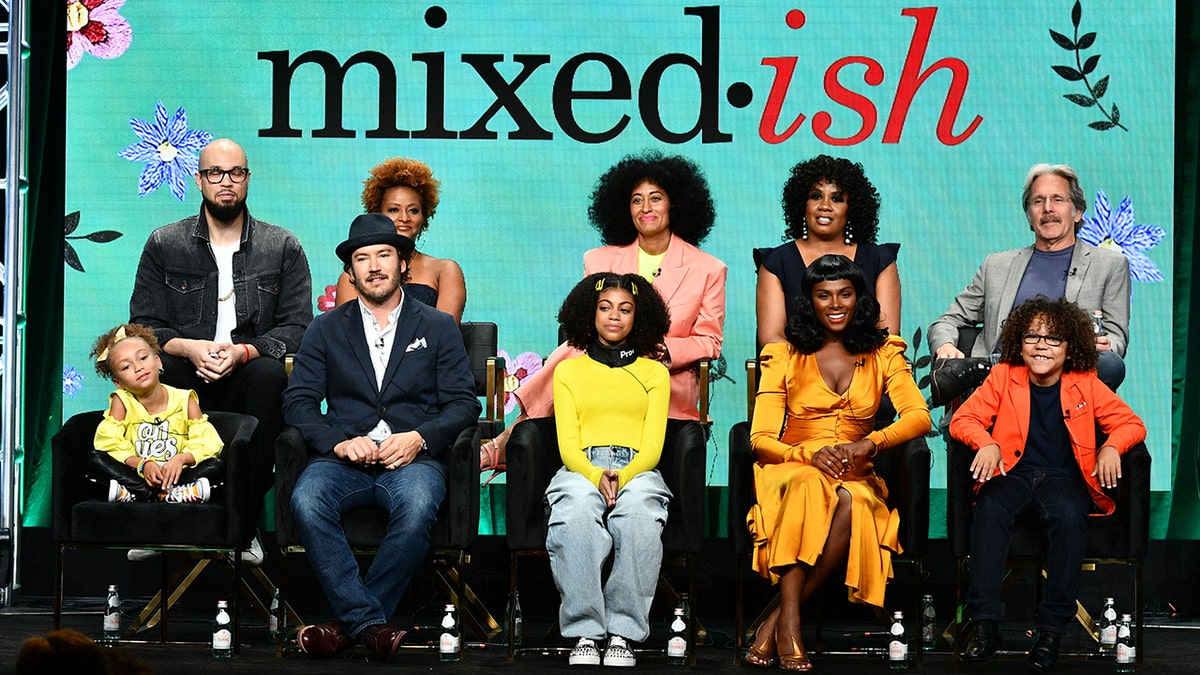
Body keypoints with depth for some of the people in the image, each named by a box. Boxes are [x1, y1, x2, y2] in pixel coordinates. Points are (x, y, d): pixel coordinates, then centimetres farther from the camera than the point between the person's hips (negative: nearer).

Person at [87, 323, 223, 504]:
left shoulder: (184, 400, 1)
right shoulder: (122, 401, 1)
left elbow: (208, 445, -4)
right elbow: (110, 445, -7)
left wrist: (182, 458, -24)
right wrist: (142, 464, -22)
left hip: (174, 475, 0)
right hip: (136, 474, 0)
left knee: (217, 466, -23)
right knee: (94, 459, -22)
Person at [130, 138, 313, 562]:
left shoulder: (283, 248, 9)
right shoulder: (164, 245, 11)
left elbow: (297, 328, -1)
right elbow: (143, 325, 4)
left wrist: (243, 352, -19)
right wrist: (189, 348, -16)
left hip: (245, 381, -1)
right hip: (186, 381, 1)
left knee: (270, 373, -36)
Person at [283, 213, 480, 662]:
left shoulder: (438, 328, 17)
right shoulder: (326, 329, 18)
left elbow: (463, 403, 8)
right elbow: (298, 402, 8)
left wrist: (418, 438, -11)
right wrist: (338, 441, -11)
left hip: (411, 458, -1)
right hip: (345, 458, 1)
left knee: (417, 507, -37)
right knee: (307, 502, -34)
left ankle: (351, 623, -26)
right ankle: (369, 622, -31)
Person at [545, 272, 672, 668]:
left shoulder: (654, 373, 22)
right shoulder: (568, 371, 22)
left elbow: (653, 446, 9)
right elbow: (567, 445, 9)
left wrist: (624, 477, -14)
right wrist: (596, 476, -14)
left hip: (637, 470, 0)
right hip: (581, 469, 0)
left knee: (639, 517, -38)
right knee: (578, 515, -39)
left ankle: (623, 634, -36)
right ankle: (584, 633, -37)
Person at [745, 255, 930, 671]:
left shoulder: (883, 354, 14)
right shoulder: (785, 357, 12)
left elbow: (918, 416, -2)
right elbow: (761, 439, 2)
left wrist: (868, 445, -21)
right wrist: (810, 453, -19)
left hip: (855, 478, 1)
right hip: (789, 471, -1)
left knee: (850, 503, -38)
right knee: (810, 486, -39)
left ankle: (775, 621, -32)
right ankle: (789, 626, -42)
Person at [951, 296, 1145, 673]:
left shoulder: (1085, 384, 5)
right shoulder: (1004, 377, 5)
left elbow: (1131, 424, 5)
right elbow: (963, 419, 3)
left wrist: (1111, 447, -17)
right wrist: (987, 444, -18)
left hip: (1064, 476, -1)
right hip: (1013, 472, 1)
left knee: (1068, 515, -36)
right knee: (990, 508, -34)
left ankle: (1053, 627, -30)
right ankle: (984, 623, -35)